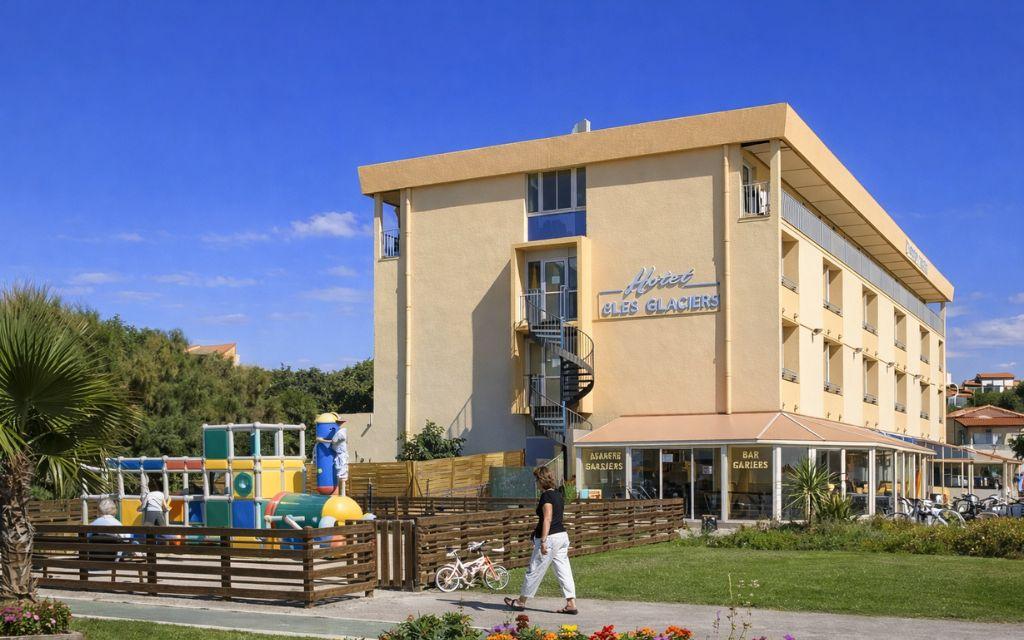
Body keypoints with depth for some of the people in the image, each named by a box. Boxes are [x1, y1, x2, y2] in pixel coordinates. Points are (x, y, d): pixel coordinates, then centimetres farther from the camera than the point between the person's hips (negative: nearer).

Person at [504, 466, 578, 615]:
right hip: (563, 535, 9)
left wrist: (543, 541, -21)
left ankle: (521, 601, 17)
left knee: (535, 571, 4)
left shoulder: (546, 496, -14)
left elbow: (547, 519, -20)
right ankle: (571, 604, 1)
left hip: (550, 537, -9)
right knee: (564, 571, 6)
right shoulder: (558, 494, 13)